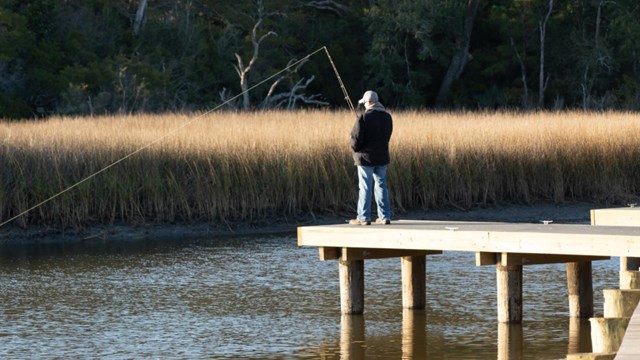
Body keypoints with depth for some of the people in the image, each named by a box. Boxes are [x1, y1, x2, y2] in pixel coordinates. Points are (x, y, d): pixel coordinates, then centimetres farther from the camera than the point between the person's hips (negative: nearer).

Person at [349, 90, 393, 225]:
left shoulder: (364, 117, -15)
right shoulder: (387, 117, 4)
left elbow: (356, 138, -14)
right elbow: (387, 136, 11)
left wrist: (355, 148, 6)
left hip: (366, 157, -6)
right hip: (382, 157, 6)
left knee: (365, 187, -1)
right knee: (381, 185, 12)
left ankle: (363, 218, -1)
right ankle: (385, 216, 10)